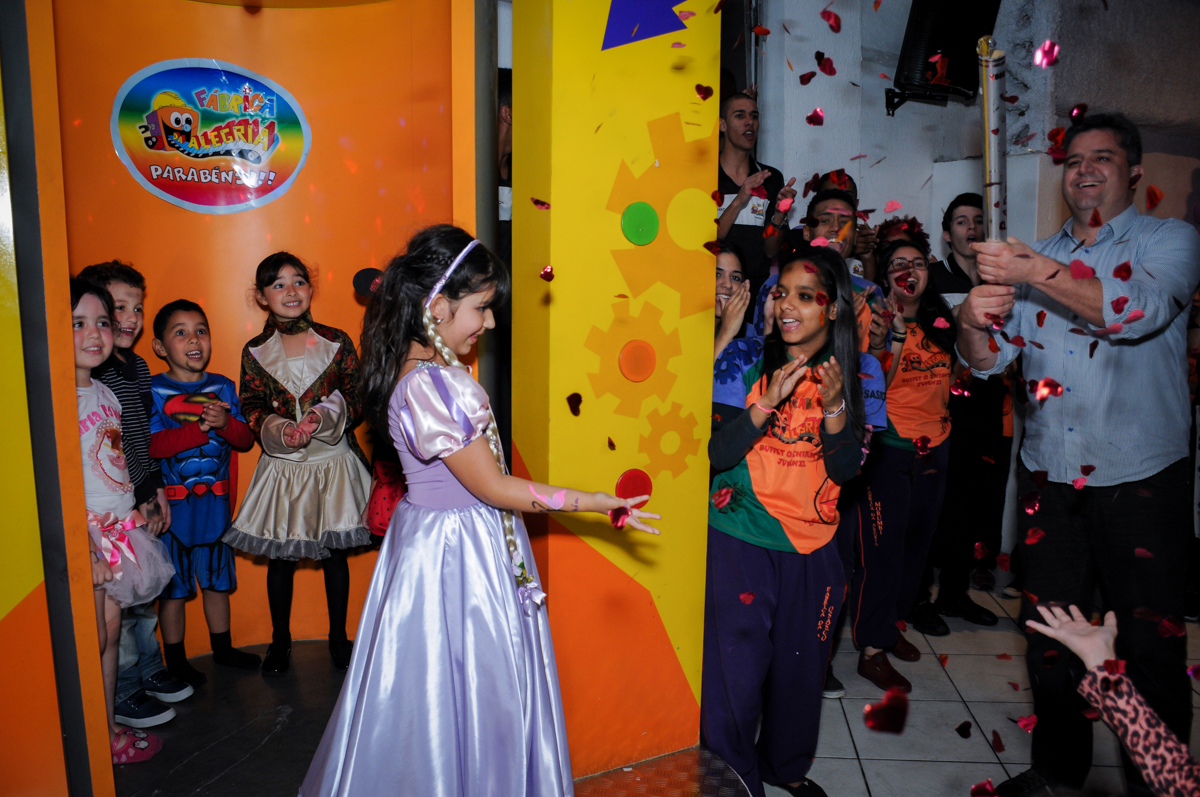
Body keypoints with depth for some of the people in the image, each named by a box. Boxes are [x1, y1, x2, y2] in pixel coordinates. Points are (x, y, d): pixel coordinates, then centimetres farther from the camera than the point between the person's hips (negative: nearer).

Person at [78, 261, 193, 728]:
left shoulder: (137, 365, 11)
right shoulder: (88, 373, -16)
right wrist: (137, 499, -13)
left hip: (143, 502, 8)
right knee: (116, 602, 2)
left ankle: (150, 672, 34)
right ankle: (123, 697, 16)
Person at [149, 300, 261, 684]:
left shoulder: (222, 386, 4)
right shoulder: (154, 390, -7)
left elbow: (246, 439, -1)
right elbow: (153, 445, -18)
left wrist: (225, 422, -21)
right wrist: (201, 428, -26)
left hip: (215, 499, 4)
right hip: (172, 502, -4)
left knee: (217, 577, 17)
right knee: (173, 583, 7)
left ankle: (222, 647, 33)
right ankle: (175, 659, 23)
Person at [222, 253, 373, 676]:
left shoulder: (337, 342, -3)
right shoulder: (256, 352, 0)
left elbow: (359, 402, -4)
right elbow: (251, 409, -1)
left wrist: (325, 416, -21)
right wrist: (279, 429, -20)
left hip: (333, 462, -1)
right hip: (282, 465, 1)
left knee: (335, 554, 10)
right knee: (280, 557, 11)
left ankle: (338, 636, 29)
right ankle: (280, 640, 31)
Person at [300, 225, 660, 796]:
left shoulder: (420, 367, 3)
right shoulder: (431, 385, -26)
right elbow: (493, 487, -21)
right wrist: (595, 502, -16)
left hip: (437, 540, 10)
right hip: (457, 553, -10)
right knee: (464, 696, 7)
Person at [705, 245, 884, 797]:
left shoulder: (854, 372, 1)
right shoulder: (747, 363, -7)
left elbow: (845, 468, -3)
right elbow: (718, 452, -13)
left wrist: (834, 405, -18)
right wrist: (769, 401, -24)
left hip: (811, 545, 3)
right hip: (740, 542, -3)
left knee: (801, 664, 17)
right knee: (736, 668, -1)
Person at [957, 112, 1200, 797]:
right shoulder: (1038, 259, 10)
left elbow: (1140, 309, -23)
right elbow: (989, 360, 2)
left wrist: (1037, 273, -31)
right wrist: (975, 319, -20)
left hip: (1140, 480, -4)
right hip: (1049, 476, 4)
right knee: (1050, 637, 14)